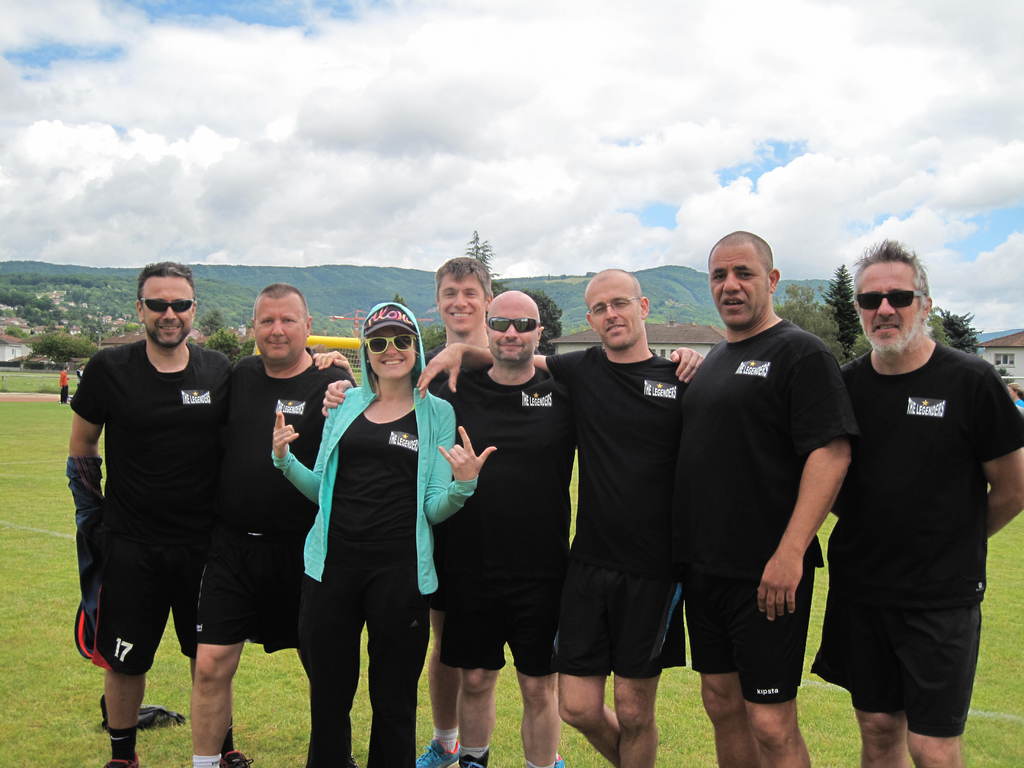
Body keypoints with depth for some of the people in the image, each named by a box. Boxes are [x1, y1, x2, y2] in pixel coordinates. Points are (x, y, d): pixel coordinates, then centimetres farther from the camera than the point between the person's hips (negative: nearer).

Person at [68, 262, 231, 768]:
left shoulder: (220, 371, -2)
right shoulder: (109, 370, -6)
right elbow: (81, 446, 7)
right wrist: (93, 511, 11)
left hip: (204, 542, 1)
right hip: (131, 544, -1)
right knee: (124, 660, 10)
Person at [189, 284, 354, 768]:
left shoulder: (332, 385, -7)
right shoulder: (239, 376, 6)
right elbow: (215, 445, 20)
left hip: (303, 551, -3)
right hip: (233, 546, 3)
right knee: (211, 666, 2)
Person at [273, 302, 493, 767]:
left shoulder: (436, 412, 1)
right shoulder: (347, 404, 9)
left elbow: (435, 509, -3)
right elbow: (322, 488, 14)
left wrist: (462, 484, -23)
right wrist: (285, 459, -2)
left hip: (398, 568, -2)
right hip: (333, 563, 3)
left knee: (394, 701, 11)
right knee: (328, 696, 13)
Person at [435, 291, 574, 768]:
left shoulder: (564, 396, -1)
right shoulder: (454, 394, 3)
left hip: (542, 572, -1)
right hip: (469, 570, 2)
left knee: (539, 687, 8)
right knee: (475, 680, 15)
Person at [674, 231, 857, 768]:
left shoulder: (801, 352, -9)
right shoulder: (713, 361, 15)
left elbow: (831, 452, -18)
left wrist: (790, 552, -24)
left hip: (767, 571, -7)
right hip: (703, 565, 8)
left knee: (770, 724, -2)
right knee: (721, 704, 16)